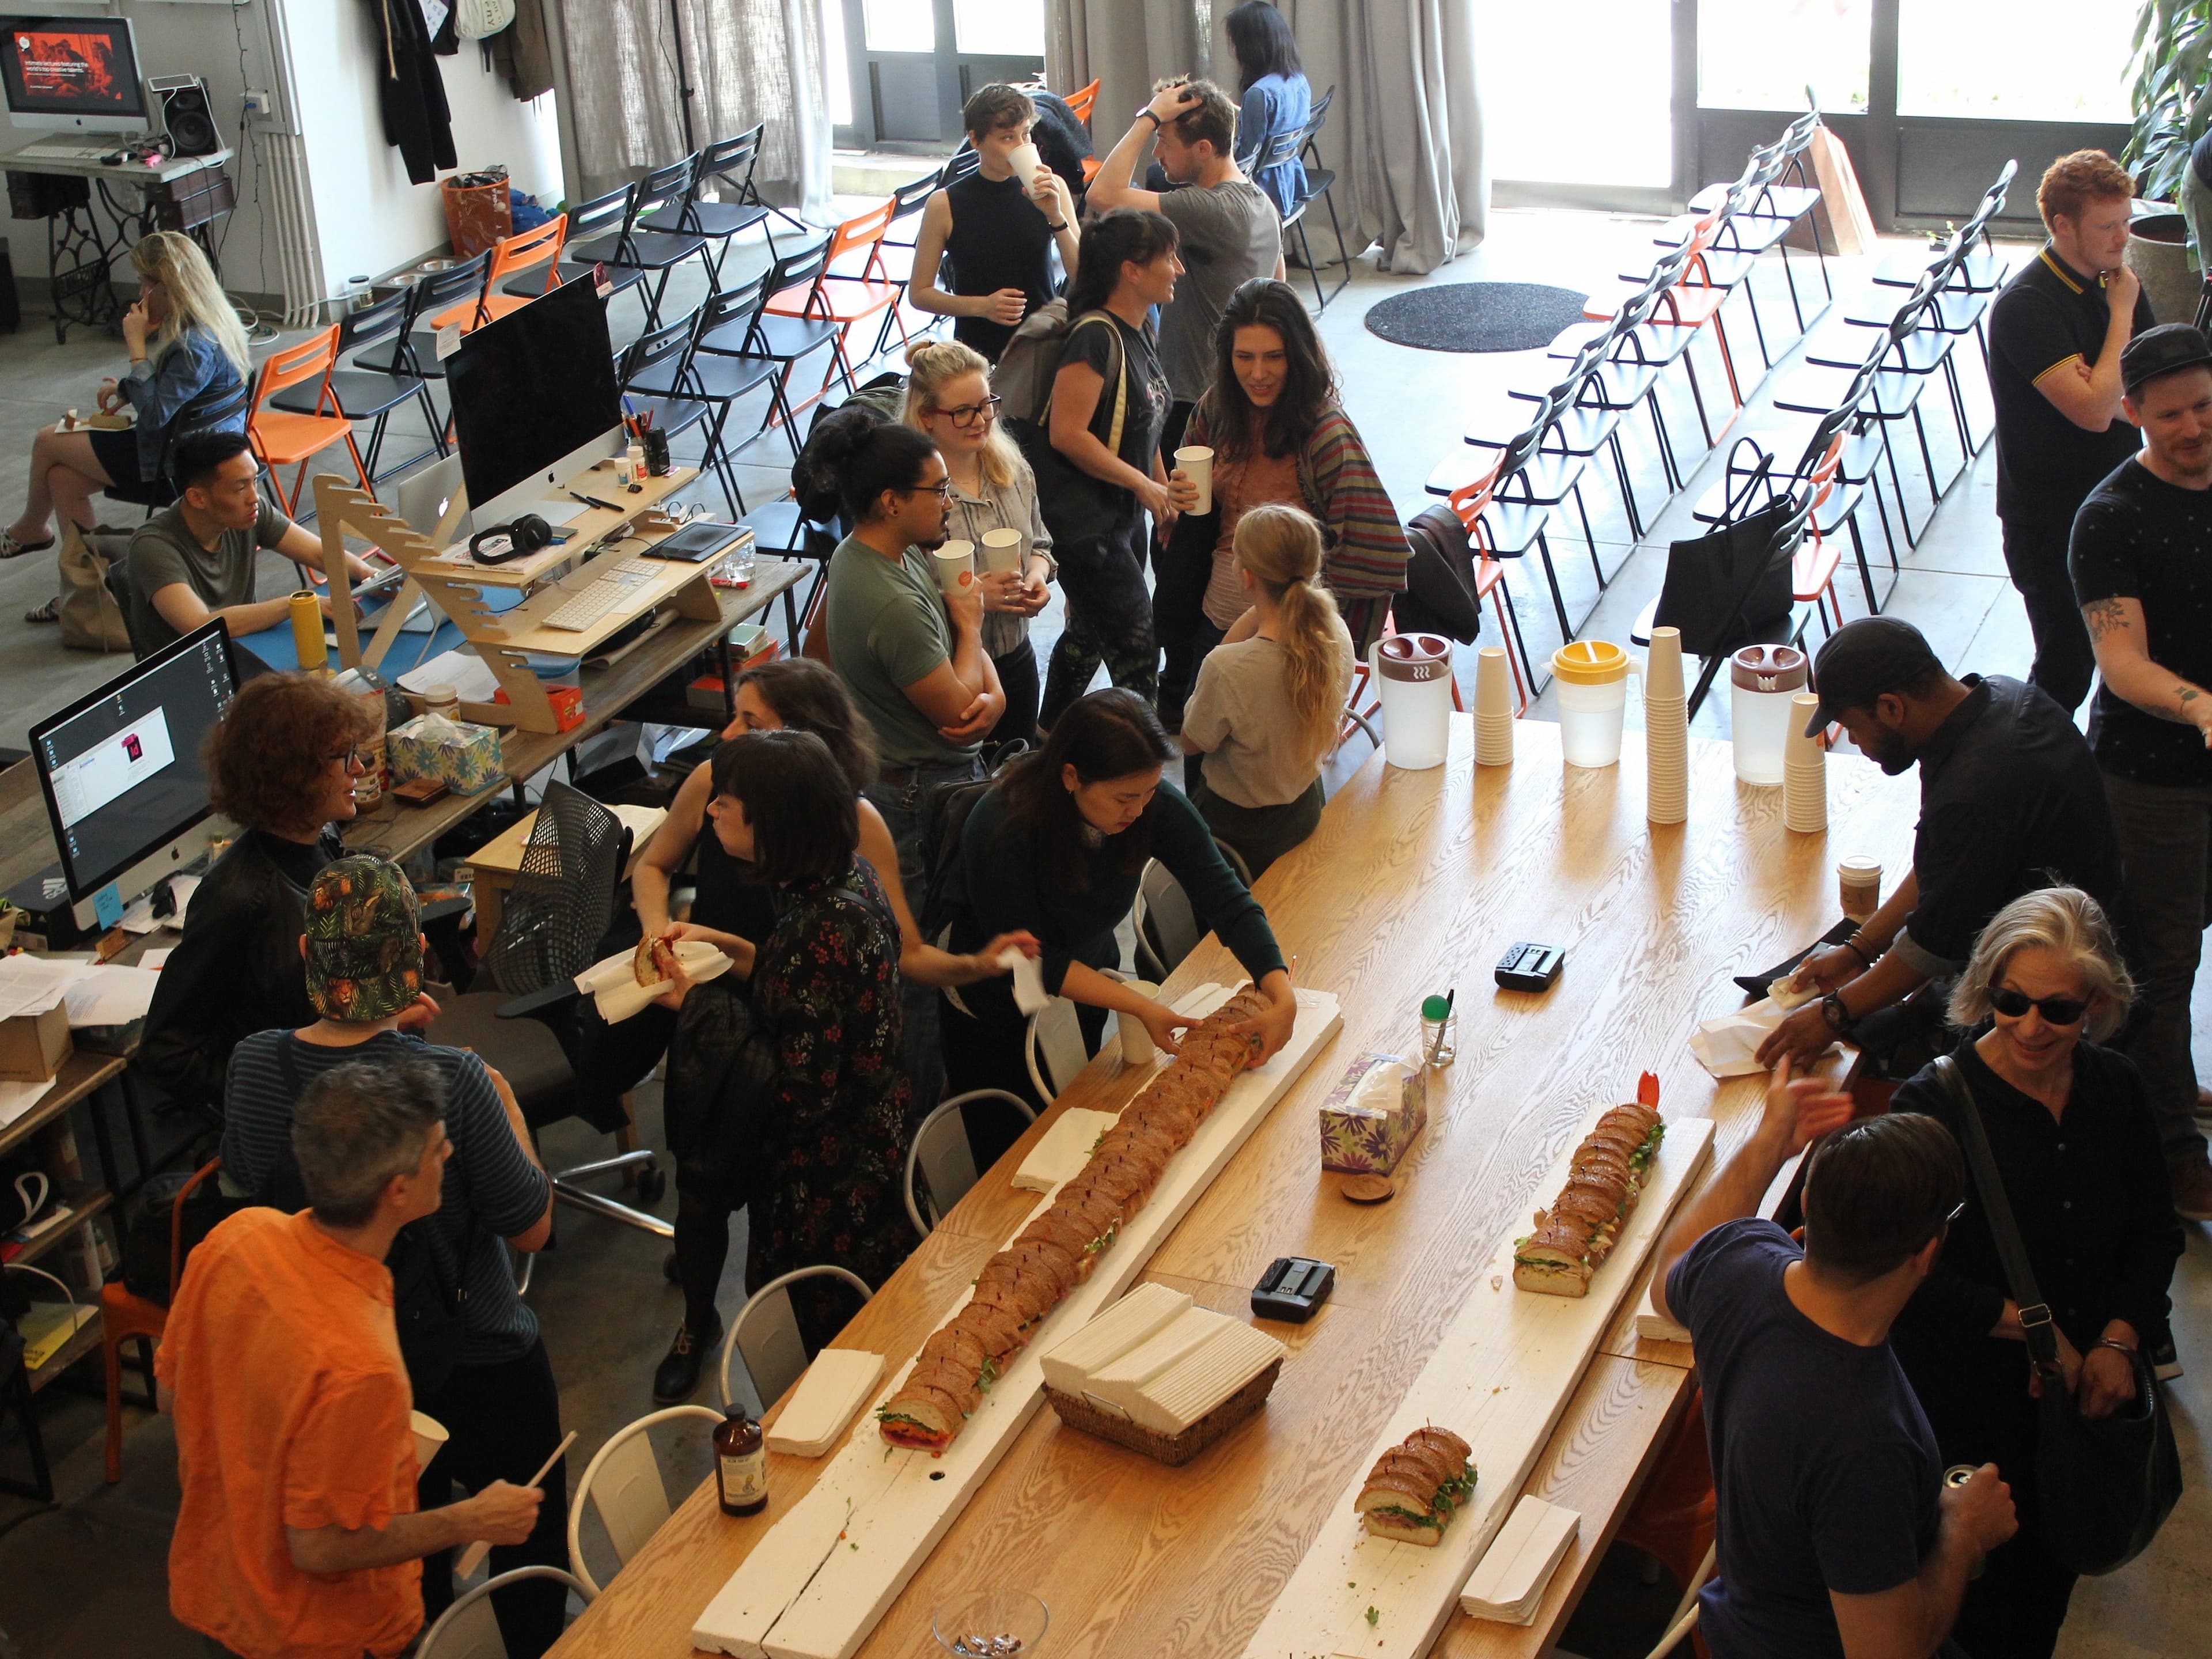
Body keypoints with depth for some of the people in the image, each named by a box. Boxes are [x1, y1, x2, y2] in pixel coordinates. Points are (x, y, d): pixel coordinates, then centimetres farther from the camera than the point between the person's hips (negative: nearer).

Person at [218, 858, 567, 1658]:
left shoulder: (252, 1065, -17)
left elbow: (242, 1189, 5)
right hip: (480, 1365, -4)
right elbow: (532, 1228, -18)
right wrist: (506, 1106, -4)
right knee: (527, 1549, 22)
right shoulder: (453, 1082, -30)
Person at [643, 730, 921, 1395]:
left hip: (831, 1163, -9)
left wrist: (701, 1004, -21)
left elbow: (801, 1091, -29)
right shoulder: (845, 874, -5)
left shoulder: (821, 927, -33)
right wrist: (726, 947, 2)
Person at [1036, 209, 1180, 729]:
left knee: (1090, 633, 22)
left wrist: (1163, 490, 15)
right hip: (1085, 524, -10)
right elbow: (1067, 433, -26)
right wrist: (1142, 483, -19)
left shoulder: (1136, 331, 7)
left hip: (1124, 516, 10)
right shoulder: (1095, 336, -23)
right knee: (1136, 650, -8)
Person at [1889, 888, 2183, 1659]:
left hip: (2086, 1391, 5)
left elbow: (2156, 1233, 8)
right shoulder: (1934, 1103, -19)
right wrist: (2028, 1324, -22)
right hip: (1968, 1403, -5)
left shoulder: (2115, 1090, -3)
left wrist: (2118, 1340, -7)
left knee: (2052, 1576, 22)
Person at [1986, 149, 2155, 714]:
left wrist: (2103, 388, -20)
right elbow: (2095, 411, -26)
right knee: (2067, 671, 0)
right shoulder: (2026, 305, -20)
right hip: (2051, 522, -7)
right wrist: (2121, 313, -16)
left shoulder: (2117, 282, 5)